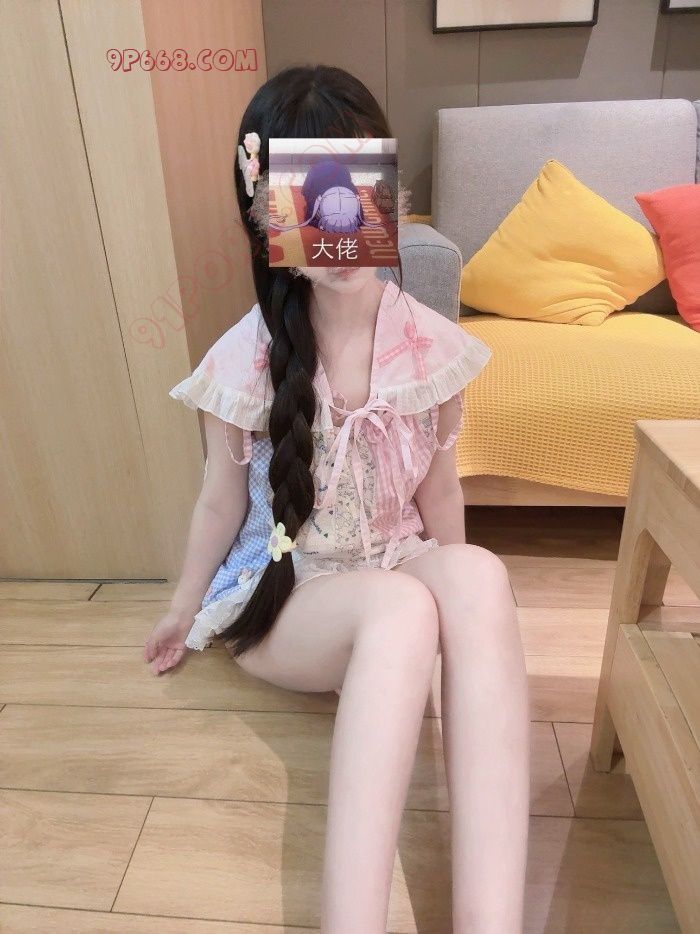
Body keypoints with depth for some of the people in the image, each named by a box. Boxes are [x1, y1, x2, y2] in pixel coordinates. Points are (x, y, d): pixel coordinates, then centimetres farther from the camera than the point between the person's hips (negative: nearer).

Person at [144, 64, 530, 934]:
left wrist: (459, 598, 8)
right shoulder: (246, 361, -15)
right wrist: (184, 610, 10)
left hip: (400, 570, 3)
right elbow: (222, 502, -2)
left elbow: (437, 486, 3)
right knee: (401, 608, -36)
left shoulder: (433, 345, -8)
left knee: (479, 573, -33)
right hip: (277, 595, -2)